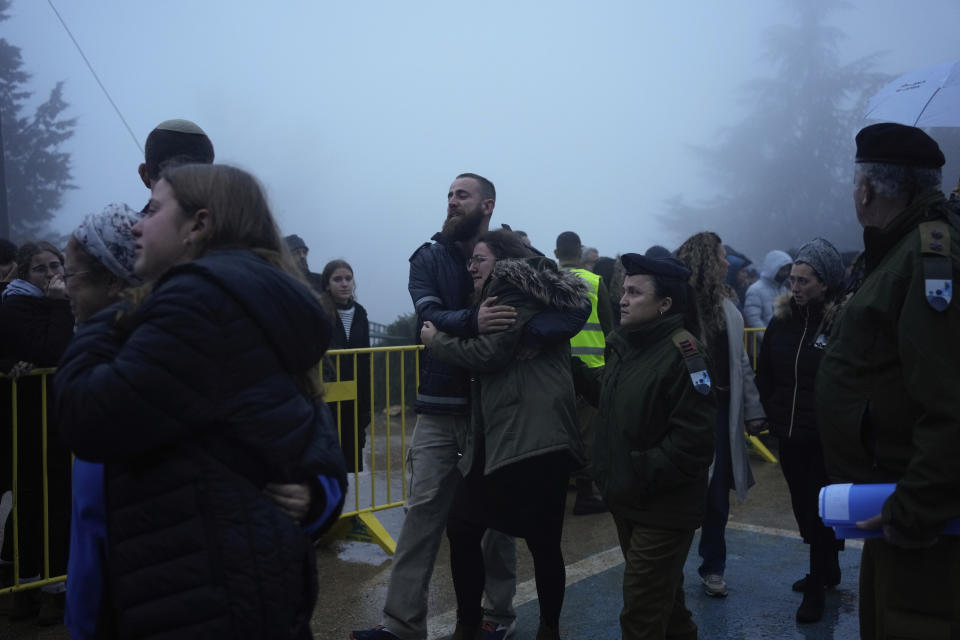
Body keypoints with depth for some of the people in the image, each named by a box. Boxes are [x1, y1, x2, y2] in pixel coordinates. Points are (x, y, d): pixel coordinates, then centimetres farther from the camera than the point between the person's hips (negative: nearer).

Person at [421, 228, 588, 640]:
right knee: (461, 528, 9)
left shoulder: (513, 286, -4)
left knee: (542, 541, 1)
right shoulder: (512, 293, 25)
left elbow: (488, 353, -13)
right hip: (499, 438, 10)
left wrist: (435, 340, 0)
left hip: (534, 438, -10)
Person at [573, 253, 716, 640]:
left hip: (662, 507, -8)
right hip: (626, 499, 8)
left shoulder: (682, 355, -21)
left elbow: (692, 439, -25)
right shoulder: (624, 344, 5)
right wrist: (572, 369, 9)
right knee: (661, 592, 26)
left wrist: (642, 475, -24)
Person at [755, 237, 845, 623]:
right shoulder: (782, 319, 3)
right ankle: (828, 570, 35)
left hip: (826, 438, -6)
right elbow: (764, 374, 12)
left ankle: (817, 587, 17)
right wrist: (773, 415, 6)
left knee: (821, 511, 4)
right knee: (803, 507, 16)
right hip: (789, 435, 6)